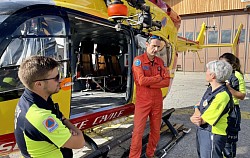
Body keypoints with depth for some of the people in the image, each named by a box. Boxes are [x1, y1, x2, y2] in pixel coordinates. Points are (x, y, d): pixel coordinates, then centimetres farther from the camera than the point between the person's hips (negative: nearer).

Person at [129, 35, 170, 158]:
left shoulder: (160, 62, 7)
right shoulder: (138, 60, -8)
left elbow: (166, 82, -3)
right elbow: (142, 80, -21)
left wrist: (149, 84, -15)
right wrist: (158, 78, -9)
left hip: (157, 101, 5)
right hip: (142, 101, -5)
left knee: (156, 130, 14)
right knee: (138, 131, -2)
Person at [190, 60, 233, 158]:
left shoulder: (222, 95, -27)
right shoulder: (211, 89, 2)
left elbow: (202, 120, -24)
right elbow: (199, 108, 7)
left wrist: (196, 110, -4)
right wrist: (194, 118, -15)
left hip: (212, 135, -9)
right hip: (202, 131, 9)